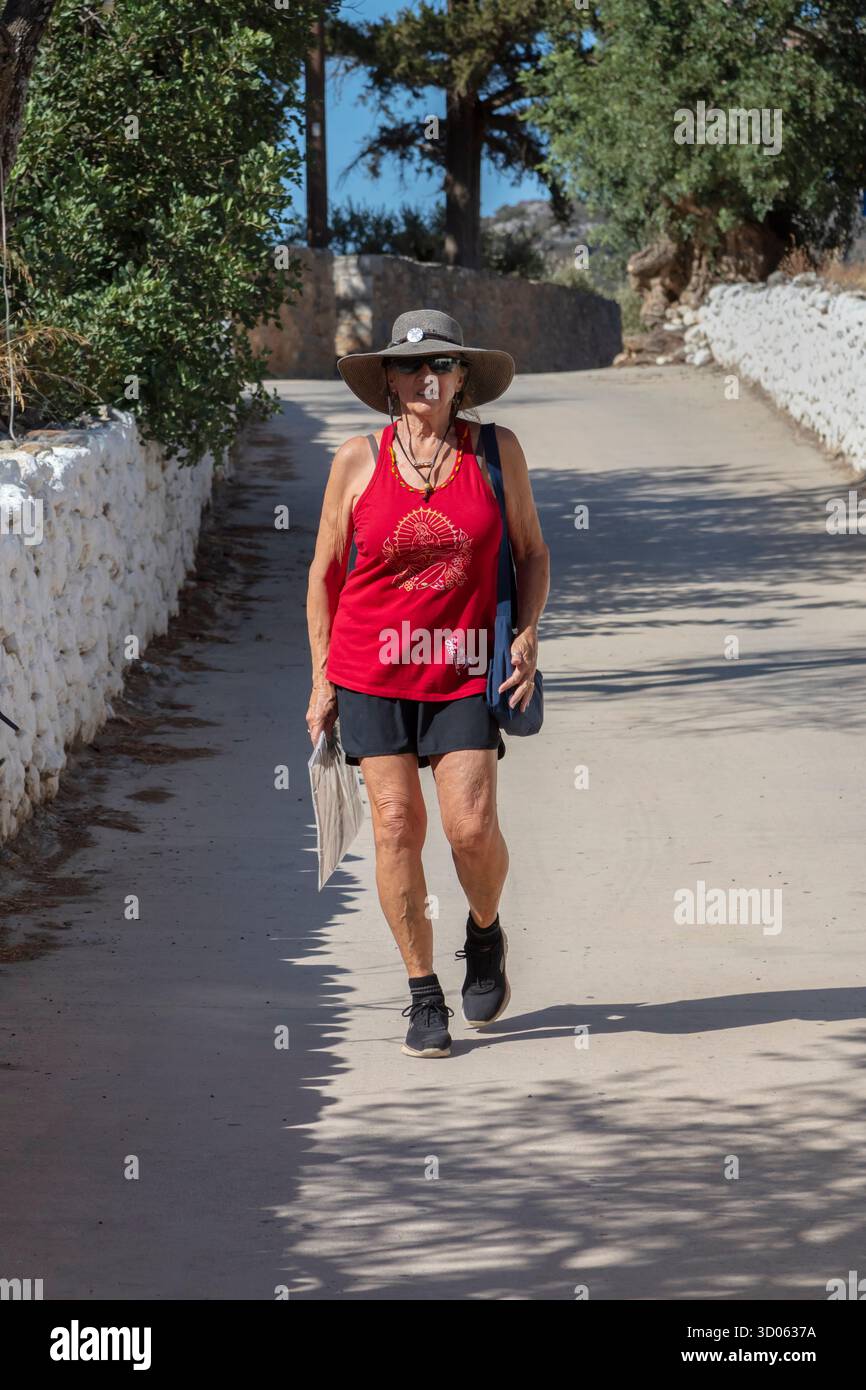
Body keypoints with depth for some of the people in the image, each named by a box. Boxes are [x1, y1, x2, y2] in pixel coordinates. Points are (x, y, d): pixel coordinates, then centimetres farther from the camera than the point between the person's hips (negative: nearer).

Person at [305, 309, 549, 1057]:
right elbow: (325, 572, 7)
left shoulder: (497, 451, 1)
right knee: (396, 823, -3)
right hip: (373, 667, 0)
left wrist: (527, 636, -5)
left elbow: (532, 552, 10)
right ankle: (424, 995, 9)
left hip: (465, 670, 0)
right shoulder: (358, 459, -1)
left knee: (472, 825, -11)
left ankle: (486, 934, 22)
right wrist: (323, 680, 6)